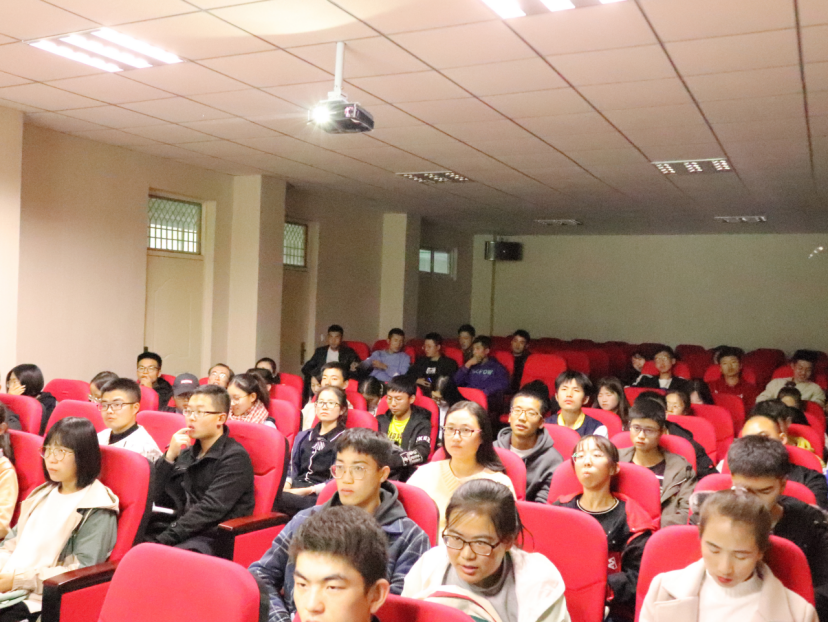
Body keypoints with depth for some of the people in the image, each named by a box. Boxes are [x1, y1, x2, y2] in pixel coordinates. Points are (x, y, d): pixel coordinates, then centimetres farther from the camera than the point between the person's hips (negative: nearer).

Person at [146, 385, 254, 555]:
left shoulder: (235, 457, -6)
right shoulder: (187, 453, 17)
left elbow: (210, 510, -15)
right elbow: (161, 500, 9)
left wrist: (164, 539, -18)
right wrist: (169, 457, -3)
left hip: (213, 539, -6)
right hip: (184, 531, 6)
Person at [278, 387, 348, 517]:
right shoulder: (303, 436, 26)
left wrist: (307, 490, -13)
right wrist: (286, 484, 0)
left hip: (320, 497, -5)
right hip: (295, 492, 5)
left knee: (279, 499, -36)